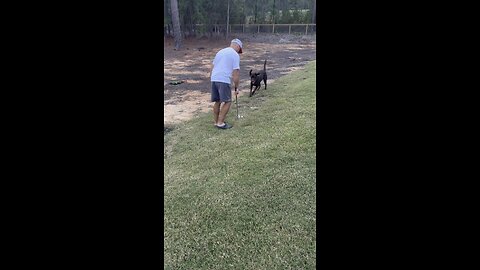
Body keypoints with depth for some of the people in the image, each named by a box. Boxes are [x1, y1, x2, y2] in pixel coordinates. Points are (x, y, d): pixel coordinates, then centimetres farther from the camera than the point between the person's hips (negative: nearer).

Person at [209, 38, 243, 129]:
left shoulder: (220, 51, 22)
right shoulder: (235, 55, -1)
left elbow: (212, 68, 21)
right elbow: (236, 73, -7)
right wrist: (236, 87, 0)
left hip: (214, 79, 8)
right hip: (224, 81, -8)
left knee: (217, 101, 15)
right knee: (227, 102, 0)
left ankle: (216, 122, 21)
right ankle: (220, 123, -3)